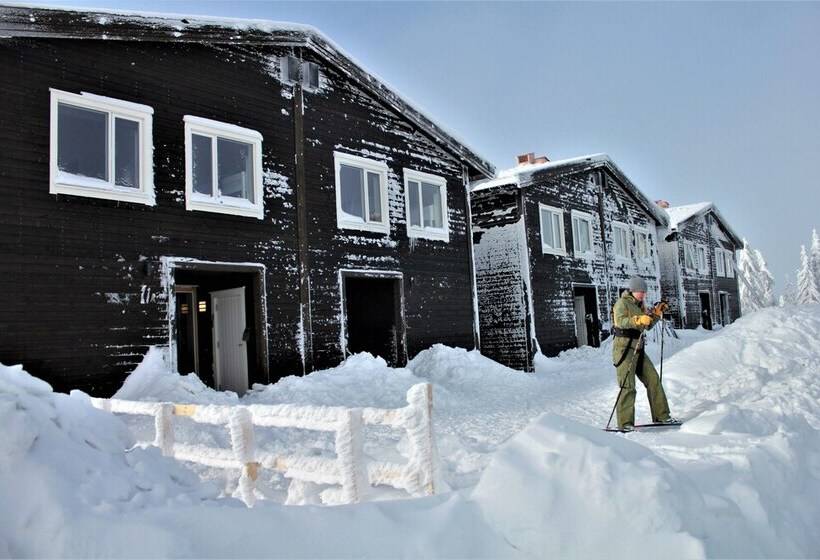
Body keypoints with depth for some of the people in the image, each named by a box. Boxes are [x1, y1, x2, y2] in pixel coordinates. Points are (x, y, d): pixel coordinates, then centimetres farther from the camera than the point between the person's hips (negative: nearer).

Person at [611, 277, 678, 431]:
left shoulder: (639, 305, 18)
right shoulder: (622, 303, -7)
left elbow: (648, 326, 24)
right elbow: (620, 321, -25)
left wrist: (657, 313, 10)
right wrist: (638, 320, -38)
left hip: (638, 349, 8)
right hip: (624, 348, -8)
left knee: (653, 380, 8)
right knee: (627, 386, -10)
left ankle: (661, 416, 19)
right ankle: (625, 423, -6)